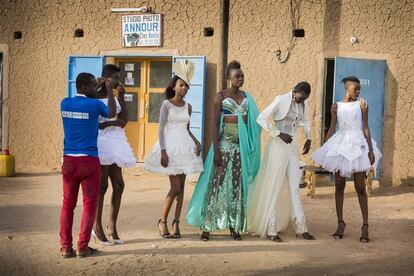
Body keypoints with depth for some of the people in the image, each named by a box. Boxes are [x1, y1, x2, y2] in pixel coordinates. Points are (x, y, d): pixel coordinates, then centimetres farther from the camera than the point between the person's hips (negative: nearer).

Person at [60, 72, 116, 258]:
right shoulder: (94, 104, -9)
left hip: (69, 160, 5)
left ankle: (66, 247, 10)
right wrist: (110, 90, 19)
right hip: (89, 160, -5)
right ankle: (82, 247, 7)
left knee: (68, 204, 9)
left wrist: (94, 92, 31)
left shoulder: (65, 103, 5)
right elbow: (111, 114, 11)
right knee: (89, 204, 5)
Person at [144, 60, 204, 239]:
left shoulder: (188, 106, 10)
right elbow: (161, 129, -8)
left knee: (181, 187, 5)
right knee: (175, 187, -9)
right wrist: (163, 151, -16)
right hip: (171, 146, -5)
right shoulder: (167, 104, -5)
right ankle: (162, 221, 8)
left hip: (185, 147, 5)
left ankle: (176, 223, 12)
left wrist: (196, 142, 2)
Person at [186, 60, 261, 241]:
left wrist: (249, 147, 7)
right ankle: (207, 227, 2)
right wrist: (216, 151, -13)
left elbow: (251, 124, 13)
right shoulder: (221, 96, -2)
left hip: (242, 145, 4)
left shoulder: (246, 97, 10)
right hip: (225, 143, -4)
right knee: (217, 183, -4)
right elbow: (215, 124, -6)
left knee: (238, 185, 7)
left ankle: (234, 226, 15)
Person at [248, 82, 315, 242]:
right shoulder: (281, 100, -12)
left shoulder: (303, 103, 6)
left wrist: (308, 138, 10)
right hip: (278, 146, -6)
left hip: (293, 146, 6)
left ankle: (300, 227, 15)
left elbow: (305, 121, 25)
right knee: (273, 187, -1)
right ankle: (270, 230, 6)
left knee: (294, 187, 9)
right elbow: (261, 119, -16)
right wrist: (279, 134, -20)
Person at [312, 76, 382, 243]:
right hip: (340, 145, 2)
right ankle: (340, 224, 15)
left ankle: (365, 226, 2)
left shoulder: (362, 104, 2)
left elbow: (366, 128, 1)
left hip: (357, 145, -2)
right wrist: (324, 151, 9)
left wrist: (371, 150, -6)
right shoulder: (336, 106, 6)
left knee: (360, 188, -3)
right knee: (339, 186, 5)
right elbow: (332, 129, 10)